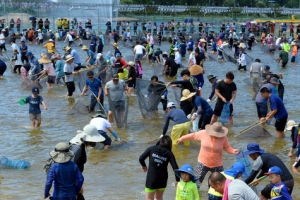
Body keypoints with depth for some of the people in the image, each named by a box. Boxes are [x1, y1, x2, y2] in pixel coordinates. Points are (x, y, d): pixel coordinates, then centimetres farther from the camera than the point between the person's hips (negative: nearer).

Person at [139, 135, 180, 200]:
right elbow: (175, 167, -8)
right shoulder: (169, 154, 0)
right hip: (162, 179, 2)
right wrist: (177, 180, 3)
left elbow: (141, 158, -7)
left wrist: (144, 166, 14)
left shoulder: (152, 149, -2)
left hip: (151, 178, -2)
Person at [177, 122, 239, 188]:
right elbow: (193, 136, 1)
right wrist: (182, 139, 11)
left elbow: (227, 147, -2)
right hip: (203, 163, 0)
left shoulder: (223, 138, -15)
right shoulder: (203, 133, -15)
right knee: (198, 180, 6)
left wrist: (233, 151, -22)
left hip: (217, 164, 0)